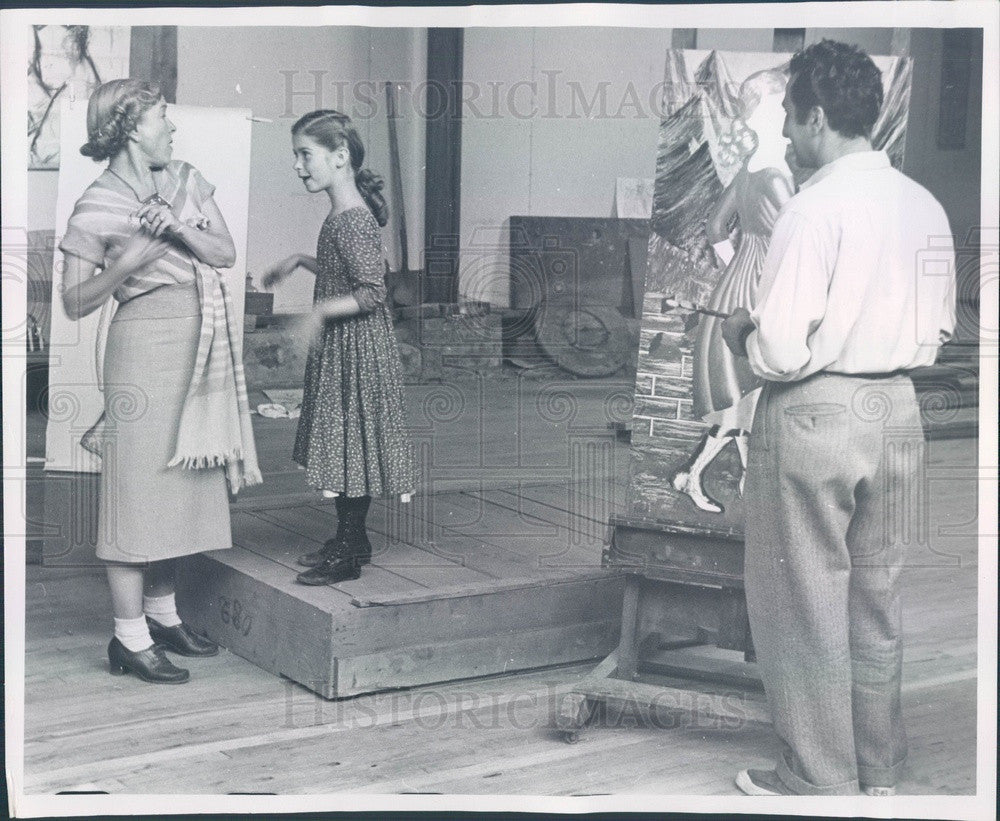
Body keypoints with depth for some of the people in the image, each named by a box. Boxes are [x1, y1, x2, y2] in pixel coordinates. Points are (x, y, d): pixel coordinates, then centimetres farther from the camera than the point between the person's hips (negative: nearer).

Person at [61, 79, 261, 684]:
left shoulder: (187, 182, 10)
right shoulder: (97, 208, -7)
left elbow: (226, 253, 2)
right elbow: (74, 303, -8)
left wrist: (178, 227, -14)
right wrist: (125, 264, -22)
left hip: (203, 349, 7)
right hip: (146, 345, -6)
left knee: (182, 481, 12)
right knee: (139, 482, -5)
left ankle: (161, 611, 24)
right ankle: (130, 638, 1)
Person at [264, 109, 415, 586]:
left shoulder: (354, 220, -20)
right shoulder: (342, 215, 10)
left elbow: (371, 294, -24)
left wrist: (322, 312, -33)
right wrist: (299, 261, 23)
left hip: (356, 349, -10)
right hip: (338, 348, 10)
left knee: (352, 446, -3)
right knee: (342, 447, 15)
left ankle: (350, 554, 5)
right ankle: (347, 540, 25)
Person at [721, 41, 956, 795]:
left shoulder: (816, 208, -18)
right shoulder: (926, 207, 2)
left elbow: (781, 353, -19)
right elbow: (938, 331, 11)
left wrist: (742, 335, 0)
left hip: (815, 417, -7)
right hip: (896, 410, 7)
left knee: (806, 603, 7)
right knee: (877, 592, 19)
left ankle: (820, 779, 17)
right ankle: (880, 765, 31)